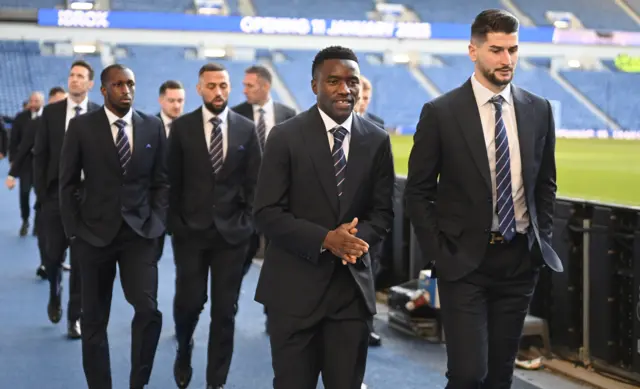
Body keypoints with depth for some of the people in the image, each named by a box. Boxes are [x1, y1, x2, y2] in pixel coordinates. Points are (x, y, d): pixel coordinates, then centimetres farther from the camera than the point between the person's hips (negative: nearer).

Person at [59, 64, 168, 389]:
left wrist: (155, 223, -2)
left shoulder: (153, 127, 4)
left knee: (148, 310, -12)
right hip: (94, 233, -1)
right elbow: (68, 183, 2)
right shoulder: (81, 126, -1)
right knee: (94, 319, 6)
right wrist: (73, 231, -2)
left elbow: (161, 181, 8)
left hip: (139, 233, 1)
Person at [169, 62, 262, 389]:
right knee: (189, 301, -1)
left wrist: (246, 222, -1)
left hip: (232, 231, 1)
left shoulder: (246, 129, 3)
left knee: (225, 310, 3)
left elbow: (254, 181, 6)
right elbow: (172, 181, 3)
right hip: (191, 230, -1)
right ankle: (184, 352, 32)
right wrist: (175, 224, -1)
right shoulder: (182, 127, 0)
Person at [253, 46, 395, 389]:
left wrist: (360, 236, -14)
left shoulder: (377, 140, 5)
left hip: (352, 285, 3)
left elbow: (383, 211, 9)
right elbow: (267, 213, -8)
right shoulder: (285, 137, -5)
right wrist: (325, 239, -20)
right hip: (295, 285, -3)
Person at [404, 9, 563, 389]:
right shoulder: (441, 113, -7)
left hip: (520, 261, 4)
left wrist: (542, 240, 7)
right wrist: (439, 253, -7)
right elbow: (418, 192, -2)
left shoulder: (539, 110, 4)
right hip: (464, 262, -4)